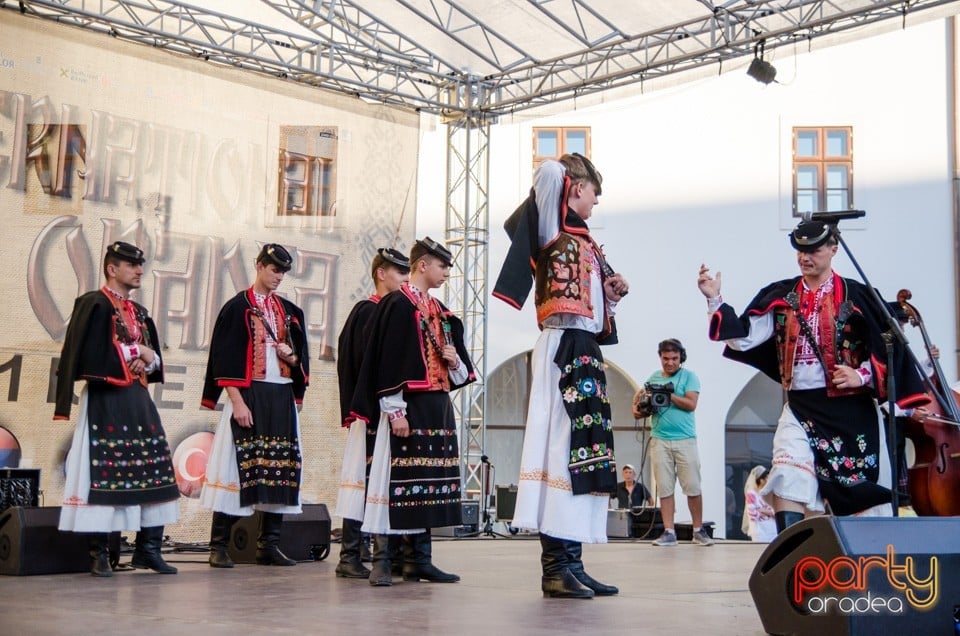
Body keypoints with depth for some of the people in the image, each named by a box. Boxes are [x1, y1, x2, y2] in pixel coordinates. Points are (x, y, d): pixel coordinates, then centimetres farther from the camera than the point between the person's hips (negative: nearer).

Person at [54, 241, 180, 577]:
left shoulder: (140, 312, 19)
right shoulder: (93, 304, -3)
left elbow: (155, 360, 24)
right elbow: (82, 354, -14)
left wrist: (150, 356, -1)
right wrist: (134, 356, -8)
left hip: (139, 399, 7)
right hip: (105, 399, -7)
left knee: (154, 470, 3)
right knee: (103, 471, -9)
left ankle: (148, 549, 9)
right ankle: (99, 552, -2)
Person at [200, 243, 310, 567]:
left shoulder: (289, 311, 15)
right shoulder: (237, 307, -1)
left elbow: (302, 360, 19)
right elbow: (225, 359, -7)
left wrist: (290, 357, -5)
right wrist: (237, 402, -16)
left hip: (282, 397, 5)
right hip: (248, 394, -5)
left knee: (280, 468, 3)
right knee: (237, 466, -7)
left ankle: (269, 544, 10)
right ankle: (219, 546, 0)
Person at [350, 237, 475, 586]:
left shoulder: (441, 312, 18)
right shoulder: (397, 304, -6)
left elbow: (460, 372, 24)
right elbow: (388, 359, -14)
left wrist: (455, 362, 0)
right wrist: (395, 411, -20)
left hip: (438, 406, 8)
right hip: (408, 406, -8)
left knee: (428, 484, 8)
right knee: (396, 479, -8)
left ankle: (419, 559, 13)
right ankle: (382, 561, -3)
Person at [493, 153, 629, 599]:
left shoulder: (582, 241, 25)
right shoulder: (557, 230, 1)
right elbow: (549, 172, -17)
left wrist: (611, 295, 8)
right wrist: (562, 175, 5)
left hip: (585, 350, 9)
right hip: (564, 348, -9)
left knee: (583, 452, 6)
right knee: (563, 446, -13)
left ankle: (569, 561, 8)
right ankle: (555, 565, -13)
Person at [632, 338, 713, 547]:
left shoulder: (689, 376, 2)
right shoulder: (654, 378, 12)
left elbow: (691, 404, -8)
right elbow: (640, 397, 14)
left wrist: (668, 395, -15)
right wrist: (638, 409, -8)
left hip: (685, 439, -2)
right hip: (660, 440, 3)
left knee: (693, 488, -2)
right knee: (664, 489, 2)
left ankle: (698, 531, 9)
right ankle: (669, 532, 5)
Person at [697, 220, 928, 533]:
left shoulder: (858, 296, -2)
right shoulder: (780, 296, 6)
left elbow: (891, 350, 0)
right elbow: (741, 338, 0)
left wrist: (862, 375, -14)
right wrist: (715, 300, -9)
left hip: (853, 410, -2)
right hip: (800, 407, 2)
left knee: (867, 493, 6)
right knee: (786, 484, -18)